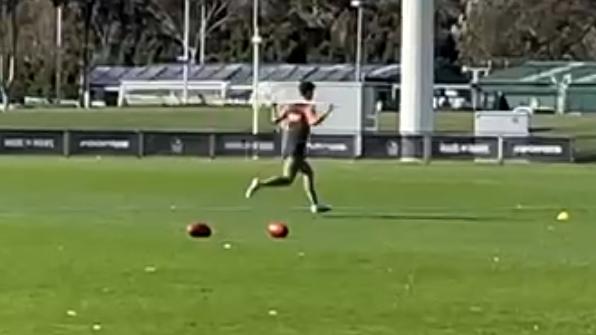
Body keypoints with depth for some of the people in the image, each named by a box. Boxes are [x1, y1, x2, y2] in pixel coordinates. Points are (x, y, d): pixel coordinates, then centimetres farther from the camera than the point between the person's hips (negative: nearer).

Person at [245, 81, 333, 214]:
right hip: (297, 148, -8)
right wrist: (328, 112, -13)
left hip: (287, 146, 8)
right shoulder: (308, 107, -6)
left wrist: (275, 108, 30)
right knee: (288, 179, -13)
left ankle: (315, 204, 18)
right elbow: (313, 122, -24)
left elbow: (276, 120, 12)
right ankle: (260, 183, -29)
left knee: (308, 172, 19)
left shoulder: (290, 105, 12)